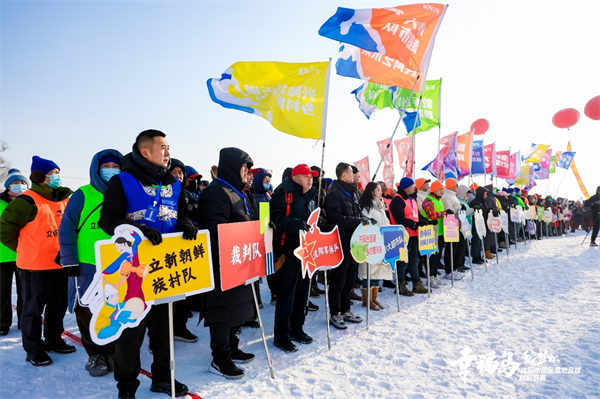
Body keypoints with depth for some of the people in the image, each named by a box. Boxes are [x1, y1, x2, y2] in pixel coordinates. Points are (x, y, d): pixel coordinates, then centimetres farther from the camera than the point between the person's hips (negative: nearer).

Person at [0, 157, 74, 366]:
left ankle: (53, 340, 35)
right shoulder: (27, 201, -15)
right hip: (35, 267, -7)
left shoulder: (64, 199, 7)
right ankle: (34, 350, 21)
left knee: (58, 307, 18)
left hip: (60, 265, 7)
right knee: (33, 309, 7)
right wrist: (25, 249, -2)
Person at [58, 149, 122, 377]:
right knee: (88, 311, 9)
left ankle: (112, 351, 27)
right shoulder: (82, 195, -4)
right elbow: (66, 228, -4)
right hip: (87, 266, -2)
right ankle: (95, 354, 26)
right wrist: (69, 261, -8)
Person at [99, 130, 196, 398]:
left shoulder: (173, 183, 10)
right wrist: (139, 229, -28)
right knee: (132, 325, 3)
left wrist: (187, 224, -9)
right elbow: (108, 219, -13)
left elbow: (182, 213, 15)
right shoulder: (123, 181, -7)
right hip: (134, 267, -5)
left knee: (164, 322, 15)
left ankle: (162, 377, 32)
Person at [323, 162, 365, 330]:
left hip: (351, 242, 9)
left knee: (349, 278, 16)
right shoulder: (335, 194, -13)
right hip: (340, 242, -9)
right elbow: (337, 219, -23)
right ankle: (335, 314, 14)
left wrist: (362, 220, 3)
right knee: (338, 280, 2)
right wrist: (358, 221, -21)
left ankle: (345, 310, 28)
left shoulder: (350, 193, 16)